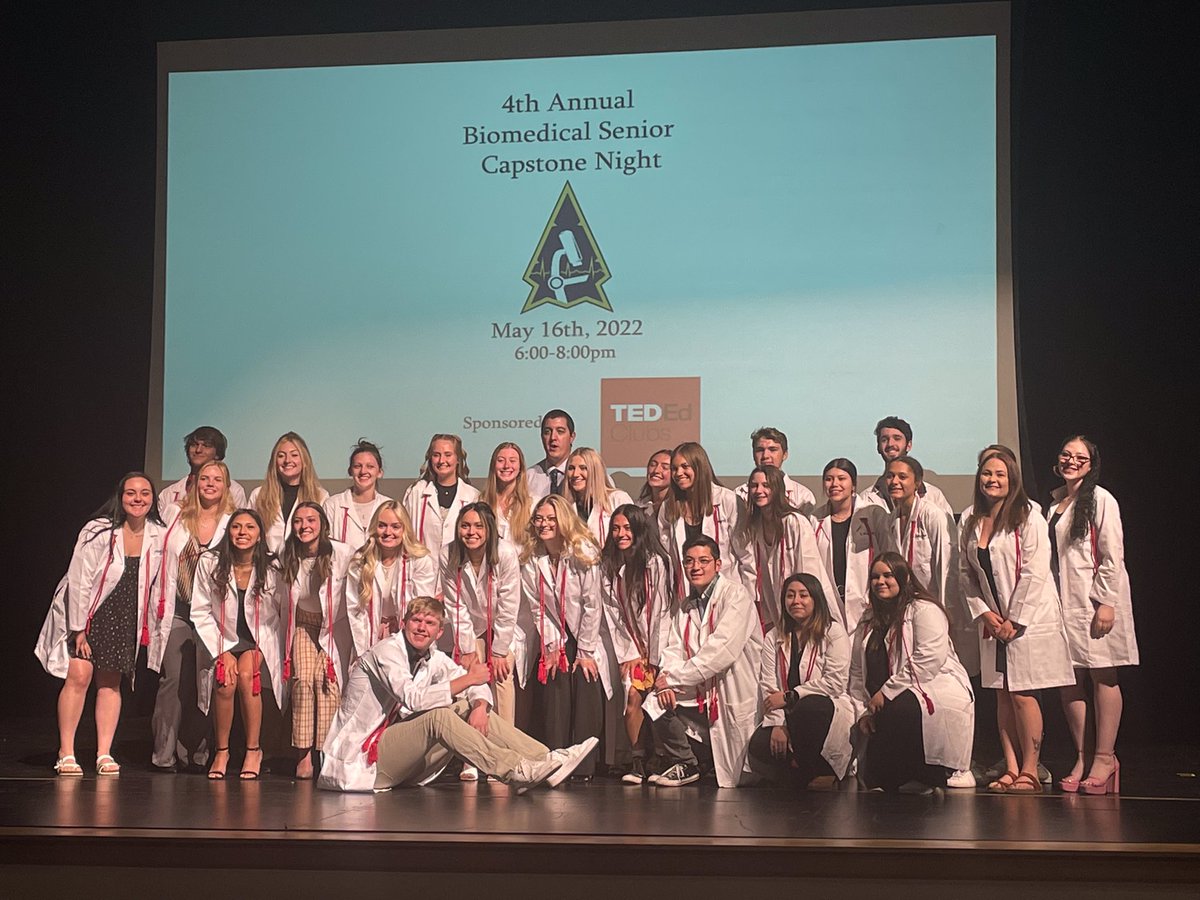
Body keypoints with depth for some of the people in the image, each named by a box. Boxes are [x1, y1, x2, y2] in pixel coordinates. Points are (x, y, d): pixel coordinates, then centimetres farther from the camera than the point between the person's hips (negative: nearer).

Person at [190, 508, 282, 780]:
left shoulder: (272, 568, -9)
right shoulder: (210, 563, -8)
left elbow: (277, 615, -2)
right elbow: (201, 613, -5)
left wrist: (258, 651, -11)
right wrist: (222, 652, -12)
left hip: (259, 638, 0)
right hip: (223, 638, 0)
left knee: (246, 675, -28)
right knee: (225, 683, -25)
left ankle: (253, 750, -14)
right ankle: (221, 751, -5)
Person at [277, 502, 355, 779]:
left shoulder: (342, 554, -15)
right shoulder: (287, 558, 0)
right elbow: (283, 602, 13)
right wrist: (287, 640, 14)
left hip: (335, 627, -2)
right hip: (303, 627, 3)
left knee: (328, 680, -18)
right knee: (303, 679, -17)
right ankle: (303, 753, -17)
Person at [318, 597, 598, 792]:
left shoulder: (434, 658, 9)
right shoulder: (388, 651, -14)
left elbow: (478, 685, 7)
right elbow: (413, 699, -29)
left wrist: (480, 704, -17)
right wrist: (467, 679, -24)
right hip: (365, 755, -8)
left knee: (468, 708, -7)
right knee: (438, 716, -30)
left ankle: (549, 760, -17)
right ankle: (519, 773, -40)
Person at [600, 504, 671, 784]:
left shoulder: (656, 562, -7)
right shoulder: (609, 566, 6)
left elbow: (660, 611, -9)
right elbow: (612, 613, 4)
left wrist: (652, 657, -9)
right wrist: (626, 655, -2)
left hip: (655, 646, -3)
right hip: (629, 648, 3)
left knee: (638, 697, -14)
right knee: (632, 697, -14)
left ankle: (640, 762, -3)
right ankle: (639, 763, -10)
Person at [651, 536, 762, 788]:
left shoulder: (735, 594, -11)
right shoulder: (682, 607, 14)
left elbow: (723, 650, -22)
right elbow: (673, 649, 5)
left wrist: (673, 678, -18)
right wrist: (666, 678, -19)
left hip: (732, 696, -6)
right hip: (700, 695, 6)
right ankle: (685, 765, 3)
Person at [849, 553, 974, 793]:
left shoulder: (924, 610, -4)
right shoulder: (868, 622, 19)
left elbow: (929, 661, -18)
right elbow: (857, 672, 14)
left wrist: (887, 692, -19)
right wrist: (862, 711, -1)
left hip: (935, 689, -6)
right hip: (884, 704, 6)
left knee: (899, 710, -38)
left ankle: (925, 778, -21)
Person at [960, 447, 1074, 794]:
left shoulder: (1028, 518, -8)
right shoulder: (971, 523, 10)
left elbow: (1034, 574, -12)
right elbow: (966, 574, 11)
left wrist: (1014, 620, -13)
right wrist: (983, 612, -2)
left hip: (1028, 619, -6)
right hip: (993, 623, 6)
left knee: (1023, 695, -6)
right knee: (1003, 695, 5)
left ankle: (1029, 771, 2)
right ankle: (1011, 769, 9)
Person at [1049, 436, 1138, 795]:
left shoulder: (1100, 500, -5)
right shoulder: (1054, 501, 14)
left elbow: (1112, 557, -10)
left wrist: (1106, 602, -16)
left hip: (1095, 600, -6)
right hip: (1061, 601, 6)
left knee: (1102, 677, -2)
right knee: (1069, 682, 4)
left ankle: (1105, 758, 2)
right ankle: (1081, 758, 11)